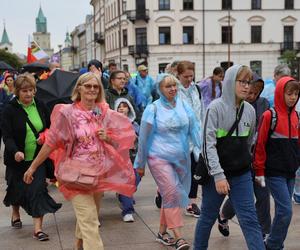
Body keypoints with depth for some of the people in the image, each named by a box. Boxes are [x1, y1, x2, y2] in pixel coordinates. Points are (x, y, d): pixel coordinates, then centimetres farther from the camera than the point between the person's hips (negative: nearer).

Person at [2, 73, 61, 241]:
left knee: (38, 189, -8)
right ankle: (15, 213, 46)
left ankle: (38, 228, -6)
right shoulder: (10, 110, -9)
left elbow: (50, 128, 14)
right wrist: (15, 151, -33)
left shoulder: (40, 106, 2)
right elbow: (7, 135, -16)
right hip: (17, 158, -1)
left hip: (37, 157, 1)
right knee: (17, 188, 14)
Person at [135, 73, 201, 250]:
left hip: (182, 158, 4)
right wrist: (140, 164, 5)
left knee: (170, 196, 11)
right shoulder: (153, 109, -5)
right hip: (160, 158, -4)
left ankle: (162, 232, 27)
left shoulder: (184, 106, 4)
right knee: (172, 194, -13)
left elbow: (195, 129, 6)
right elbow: (144, 138, 1)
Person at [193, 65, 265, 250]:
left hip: (242, 174, 4)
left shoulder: (250, 110, 3)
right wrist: (218, 175, -21)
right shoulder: (216, 107, -12)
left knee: (250, 220, 0)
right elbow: (208, 144, -17)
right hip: (216, 174, -3)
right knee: (208, 217, 13)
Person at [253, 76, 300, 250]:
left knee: (282, 211, 10)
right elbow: (260, 145, -9)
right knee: (286, 211, -9)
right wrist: (259, 171, -8)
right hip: (274, 173, -6)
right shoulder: (269, 116, -9)